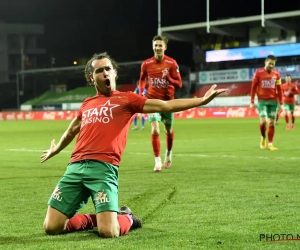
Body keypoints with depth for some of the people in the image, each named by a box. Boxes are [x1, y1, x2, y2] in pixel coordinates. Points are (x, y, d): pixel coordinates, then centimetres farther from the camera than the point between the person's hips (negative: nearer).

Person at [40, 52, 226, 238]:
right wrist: (55, 150, 59)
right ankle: (96, 219, 23)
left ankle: (126, 218, 18)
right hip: (75, 167, 4)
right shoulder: (87, 104, 23)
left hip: (104, 167, -4)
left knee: (108, 232, -19)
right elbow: (71, 130, 43)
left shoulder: (126, 99, 12)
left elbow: (165, 106, 6)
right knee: (51, 227, -4)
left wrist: (202, 100, -2)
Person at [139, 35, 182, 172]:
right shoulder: (146, 64, -3)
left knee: (168, 130, 14)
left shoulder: (172, 63, -8)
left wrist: (168, 77, -26)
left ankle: (168, 153, 42)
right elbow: (142, 79, 16)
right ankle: (157, 161, -8)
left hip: (168, 100, 0)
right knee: (155, 130, -15)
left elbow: (179, 83, -8)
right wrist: (142, 91, -2)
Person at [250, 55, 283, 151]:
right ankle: (263, 137, 16)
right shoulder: (258, 73, -2)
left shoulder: (277, 74, 5)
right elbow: (253, 87, 0)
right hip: (262, 101, -2)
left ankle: (270, 144, 6)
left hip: (273, 101, 2)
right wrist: (252, 102, -3)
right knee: (263, 121, -12)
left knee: (271, 123, 1)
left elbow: (279, 89, 9)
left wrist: (281, 103, 5)